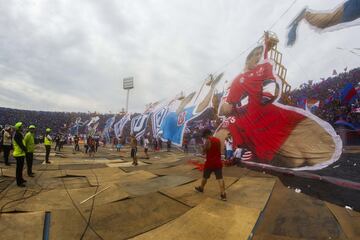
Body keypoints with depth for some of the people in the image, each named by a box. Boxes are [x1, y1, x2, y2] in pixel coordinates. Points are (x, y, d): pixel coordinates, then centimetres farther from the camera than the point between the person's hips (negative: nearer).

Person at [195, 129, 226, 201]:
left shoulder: (208, 141, -15)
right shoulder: (218, 140, 6)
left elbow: (204, 152, -12)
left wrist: (204, 146, 4)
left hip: (210, 163, -5)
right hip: (218, 162, 5)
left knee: (205, 177, 16)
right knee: (220, 178, 3)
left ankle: (201, 188, 36)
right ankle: (223, 194, -4)